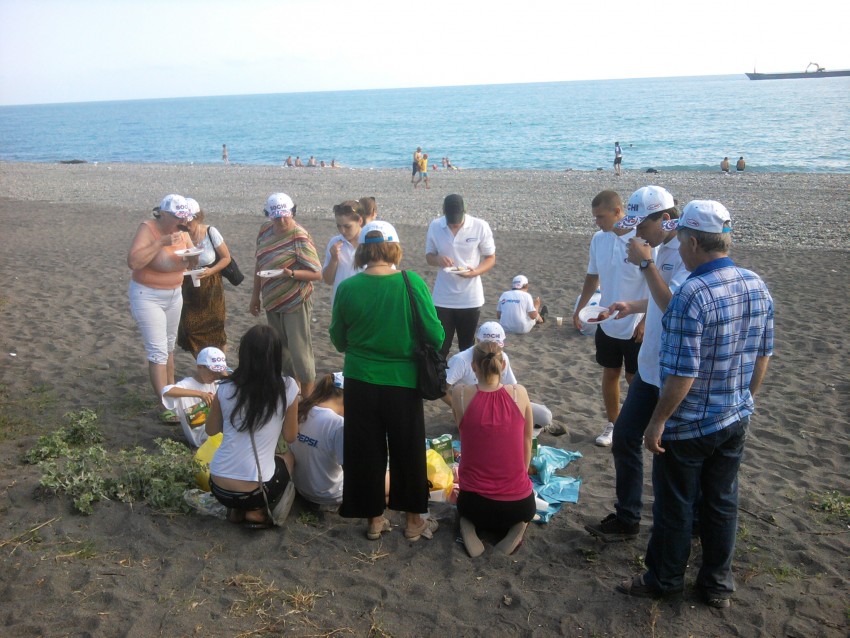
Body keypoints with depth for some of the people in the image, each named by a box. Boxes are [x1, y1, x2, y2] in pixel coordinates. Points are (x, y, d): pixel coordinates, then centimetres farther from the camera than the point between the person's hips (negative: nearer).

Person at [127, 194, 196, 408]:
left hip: (174, 294, 7)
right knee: (158, 350, -9)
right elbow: (133, 262, -31)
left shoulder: (182, 231, -4)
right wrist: (161, 242, -34)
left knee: (169, 345, 20)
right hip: (148, 296, -7)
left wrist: (193, 256, -17)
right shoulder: (148, 228, -20)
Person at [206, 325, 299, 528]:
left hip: (218, 487, 4)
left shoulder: (226, 388, -4)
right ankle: (257, 512, 9)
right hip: (254, 491, -4)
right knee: (288, 457, 29)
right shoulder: (288, 388, -10)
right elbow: (290, 437, 3)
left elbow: (211, 430, 13)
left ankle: (236, 510, 14)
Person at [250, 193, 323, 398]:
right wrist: (255, 294, 16)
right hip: (272, 303, 7)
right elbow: (260, 264, 15)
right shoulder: (265, 230, 4)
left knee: (299, 351, -3)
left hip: (295, 304, -7)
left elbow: (317, 273, -16)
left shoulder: (300, 238, -17)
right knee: (281, 350, 16)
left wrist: (289, 273, -30)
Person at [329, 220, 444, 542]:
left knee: (365, 451, 15)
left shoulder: (347, 287, -8)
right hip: (403, 381, -1)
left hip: (360, 381, 1)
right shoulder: (412, 283, -13)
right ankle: (413, 520, 28)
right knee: (407, 451, 15)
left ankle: (374, 519, 28)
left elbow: (338, 340, 3)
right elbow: (435, 335, -10)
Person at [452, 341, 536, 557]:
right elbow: (527, 444, 6)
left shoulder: (460, 394, -11)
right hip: (518, 503, 0)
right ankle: (517, 526, 4)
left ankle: (468, 526, 4)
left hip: (474, 503, 0)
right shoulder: (519, 393, -7)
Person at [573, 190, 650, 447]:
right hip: (607, 323, 5)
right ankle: (613, 424, 31)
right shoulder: (598, 239, -1)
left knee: (635, 378, 8)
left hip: (636, 326, -5)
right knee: (609, 374, 15)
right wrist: (580, 309, 7)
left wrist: (646, 321, -17)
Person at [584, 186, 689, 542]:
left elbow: (674, 306, -30)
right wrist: (634, 306, 9)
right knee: (625, 437, 13)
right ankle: (626, 519, 27)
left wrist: (646, 263, -26)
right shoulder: (662, 249, 8)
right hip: (650, 366, 9)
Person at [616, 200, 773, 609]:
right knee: (722, 502, 19)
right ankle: (718, 585, 33)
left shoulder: (691, 295, -27)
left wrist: (658, 421, -14)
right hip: (735, 420, 7)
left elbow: (682, 374, -26)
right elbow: (763, 355, 8)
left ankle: (664, 579, 30)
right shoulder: (757, 286, -2)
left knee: (674, 507, 12)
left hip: (688, 426, -7)